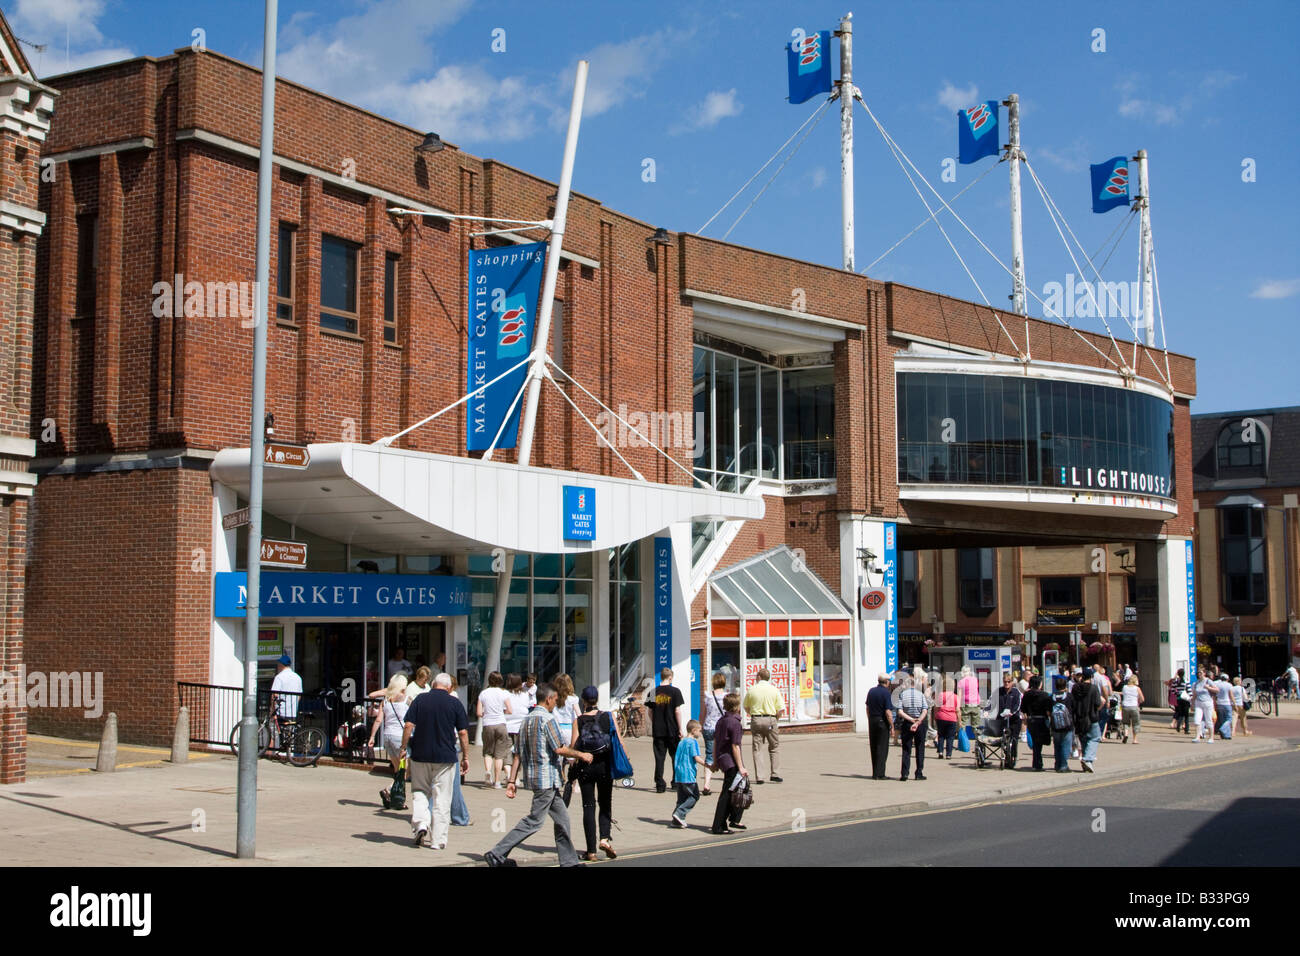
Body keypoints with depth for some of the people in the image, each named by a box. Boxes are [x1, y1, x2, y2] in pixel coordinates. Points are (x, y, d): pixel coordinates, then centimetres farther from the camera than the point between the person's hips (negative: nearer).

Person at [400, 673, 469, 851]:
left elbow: (408, 726, -4)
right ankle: (439, 840, 4)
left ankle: (420, 824, -4)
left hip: (420, 755, 1)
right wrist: (465, 757, 5)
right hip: (445, 757, -1)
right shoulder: (455, 703, -1)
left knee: (419, 792, 17)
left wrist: (404, 748, 6)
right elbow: (463, 732, -2)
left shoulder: (420, 699, 0)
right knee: (442, 799, 4)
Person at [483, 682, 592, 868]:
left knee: (562, 818, 13)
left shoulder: (526, 720, 14)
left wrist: (512, 781, 12)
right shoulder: (547, 719, -12)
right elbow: (559, 749, -17)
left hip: (532, 776, 9)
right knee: (533, 821, -6)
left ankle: (569, 861, 16)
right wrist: (581, 755, -2)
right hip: (547, 777, -9)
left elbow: (518, 755, 12)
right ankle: (497, 854, -6)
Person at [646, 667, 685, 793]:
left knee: (659, 757, 5)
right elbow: (677, 711, -9)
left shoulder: (654, 692, 3)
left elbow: (650, 712, 7)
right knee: (676, 756, 12)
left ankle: (660, 784, 2)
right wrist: (680, 729, -3)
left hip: (658, 730, 2)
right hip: (672, 730, -2)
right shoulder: (675, 691, -6)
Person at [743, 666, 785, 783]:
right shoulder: (774, 690, -1)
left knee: (756, 749, 6)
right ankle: (775, 774, 5)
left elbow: (746, 707, 10)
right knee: (774, 747, 12)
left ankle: (759, 777, 2)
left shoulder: (751, 690, 0)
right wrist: (775, 719, 11)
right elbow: (781, 709, -4)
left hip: (755, 720, 1)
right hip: (770, 719, -1)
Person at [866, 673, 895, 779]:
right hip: (882, 722, -6)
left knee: (874, 748, 13)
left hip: (872, 721, 6)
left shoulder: (871, 691, 7)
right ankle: (879, 774, -3)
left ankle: (875, 773, 18)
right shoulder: (886, 693, -13)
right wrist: (892, 726, -11)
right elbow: (888, 712, -18)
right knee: (882, 748, -1)